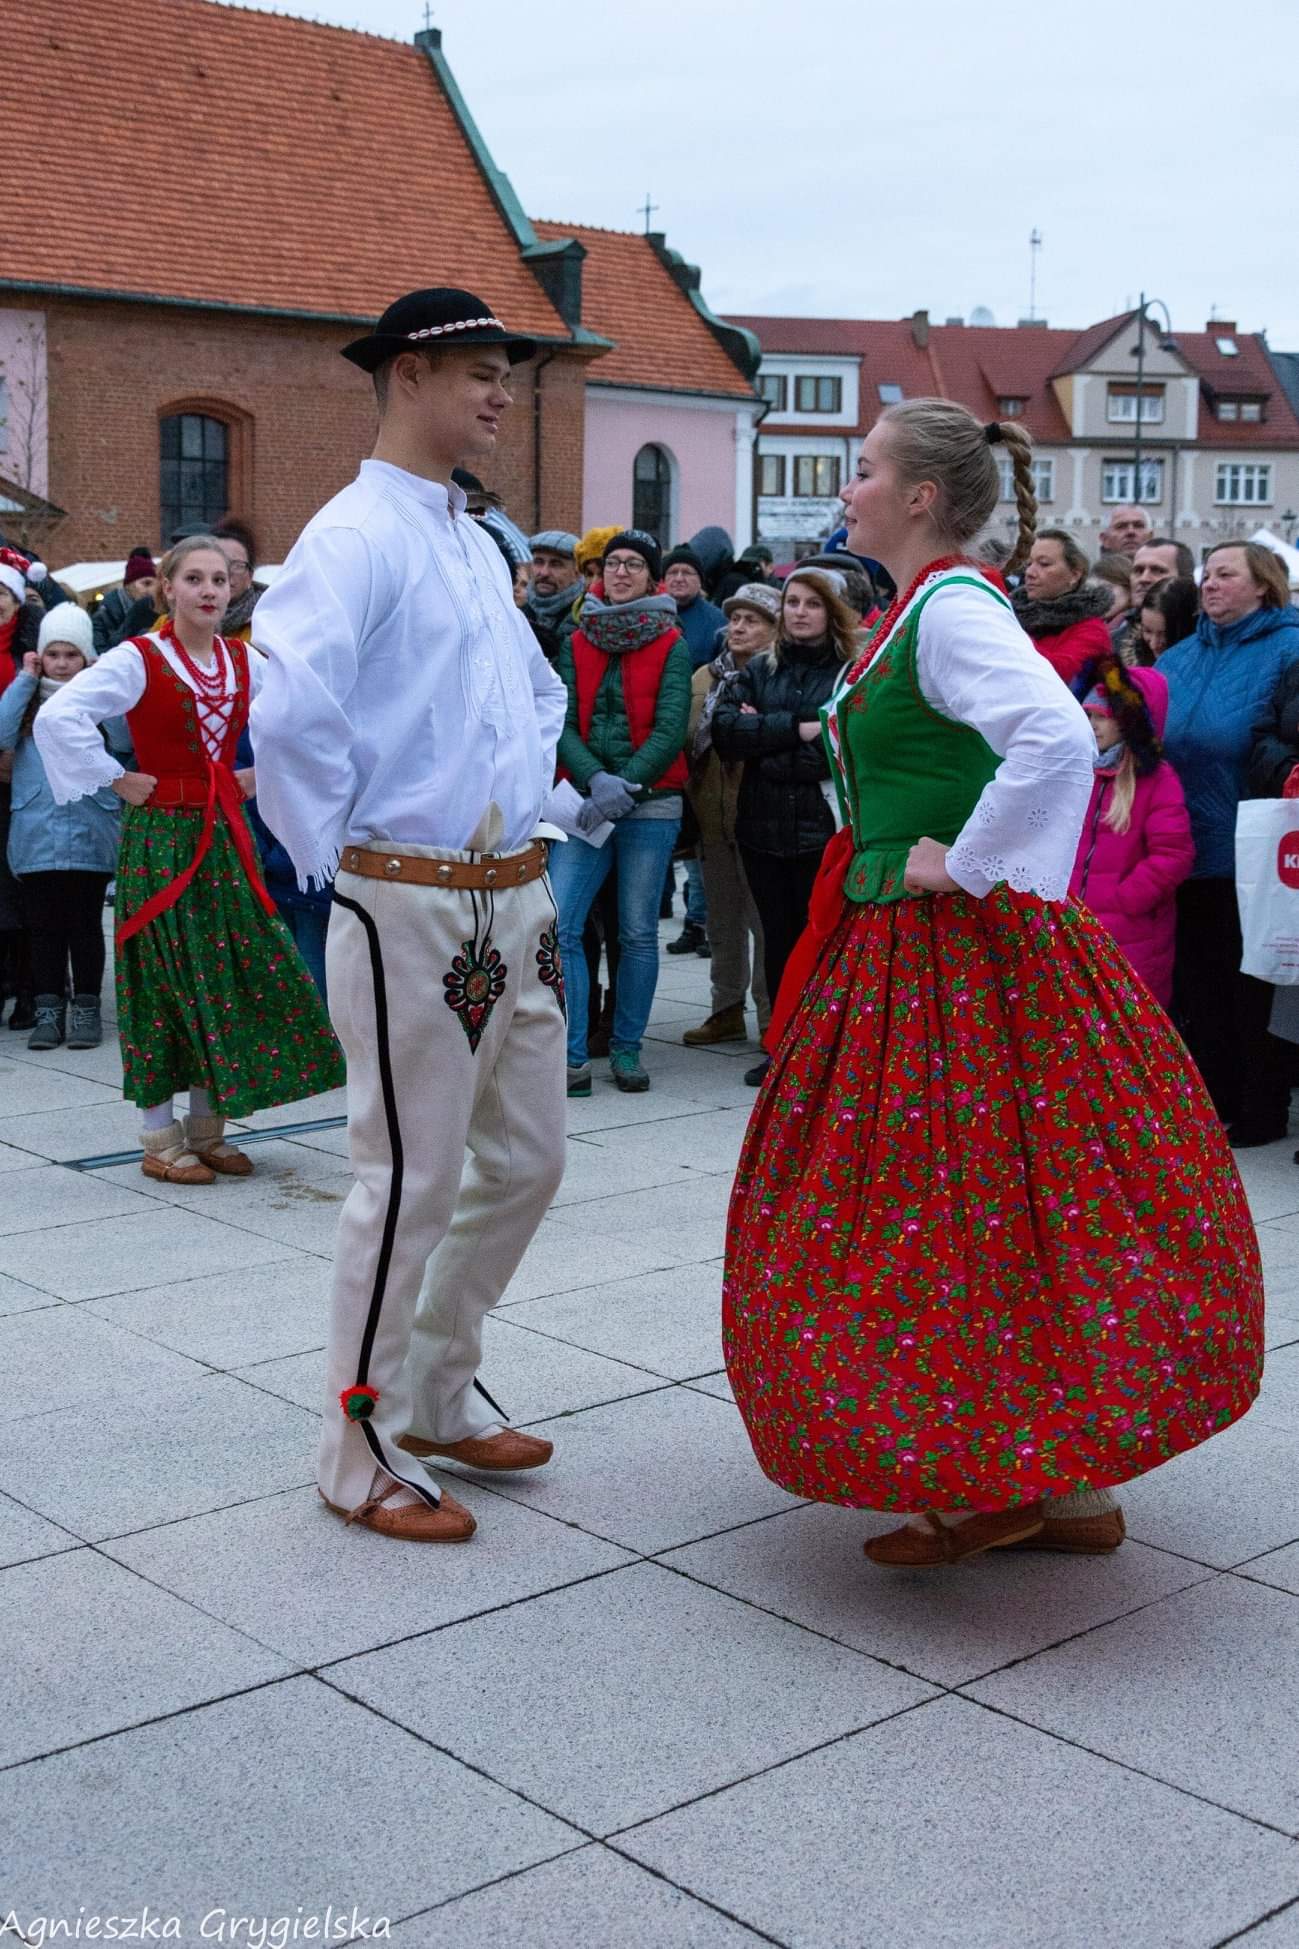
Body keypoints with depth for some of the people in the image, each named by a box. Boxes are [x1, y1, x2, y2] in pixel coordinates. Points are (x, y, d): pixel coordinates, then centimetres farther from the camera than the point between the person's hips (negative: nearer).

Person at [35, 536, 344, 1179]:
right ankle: (161, 1141, 9)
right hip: (161, 839, -6)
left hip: (225, 836, 6)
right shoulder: (138, 659, -10)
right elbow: (58, 717, -21)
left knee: (236, 977, 6)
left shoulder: (245, 661, 7)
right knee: (166, 983, -1)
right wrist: (118, 779, -15)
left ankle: (206, 1131, 19)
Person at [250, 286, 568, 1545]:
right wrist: (331, 858, -17)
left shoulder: (478, 544, 16)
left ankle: (438, 1394, 33)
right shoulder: (356, 534, -12)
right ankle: (362, 1454, 15)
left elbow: (538, 692, 32)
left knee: (525, 1163, 15)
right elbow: (288, 707, -27)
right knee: (411, 1183, -1)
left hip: (515, 902, 9)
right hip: (412, 910, -9)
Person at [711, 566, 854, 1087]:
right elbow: (726, 730, -2)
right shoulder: (759, 669, 13)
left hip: (825, 829, -4)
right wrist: (798, 728, -13)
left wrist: (765, 736, -9)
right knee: (778, 942, 10)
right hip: (764, 826, 4)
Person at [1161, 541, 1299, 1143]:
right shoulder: (1180, 657, 14)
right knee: (1199, 977, 13)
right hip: (1186, 846, 6)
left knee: (1249, 983, 2)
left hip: (1245, 852, -6)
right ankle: (1210, 1097, 25)